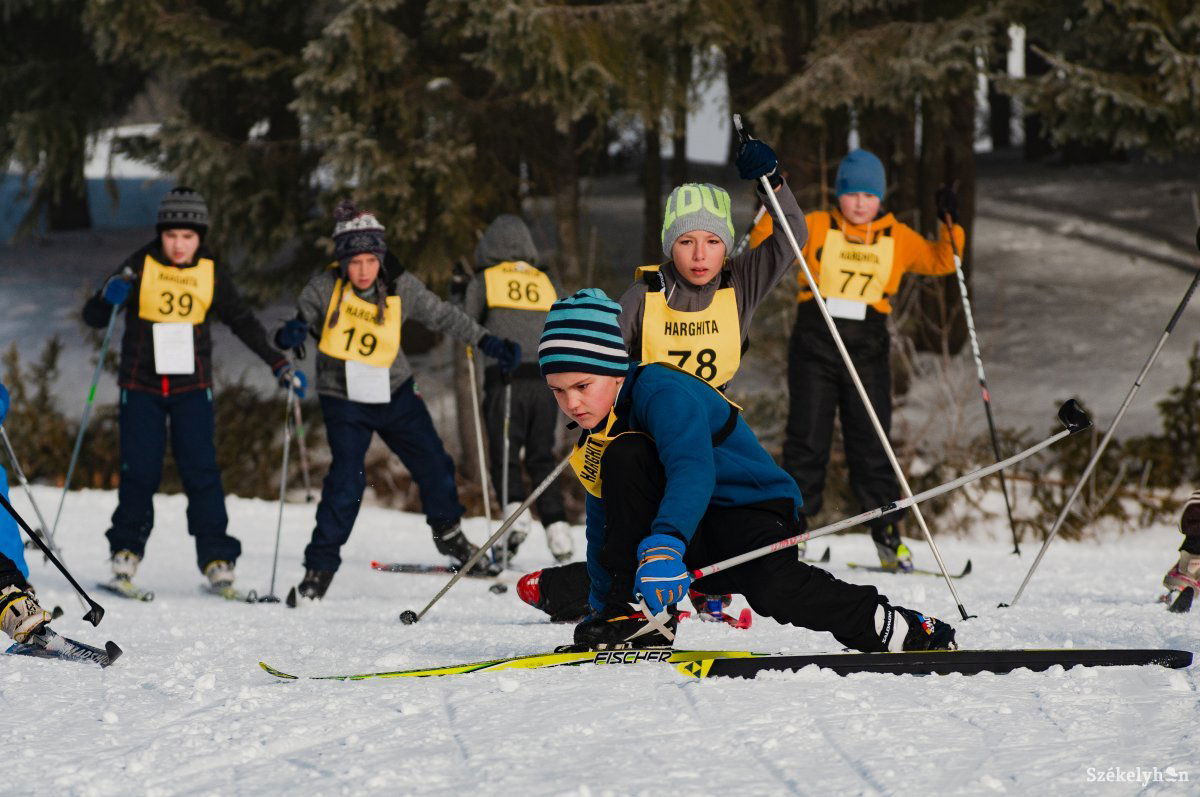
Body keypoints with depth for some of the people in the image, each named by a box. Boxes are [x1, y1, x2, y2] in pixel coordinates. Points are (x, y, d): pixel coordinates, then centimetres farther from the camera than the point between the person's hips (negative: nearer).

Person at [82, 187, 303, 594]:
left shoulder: (212, 273, 0)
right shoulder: (140, 267, -6)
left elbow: (242, 322, 11)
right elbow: (94, 318, -5)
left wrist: (279, 364, 6)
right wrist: (109, 297, -27)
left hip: (192, 388, 1)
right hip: (141, 387, -1)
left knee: (201, 470, -8)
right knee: (140, 472, -6)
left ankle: (217, 560, -7)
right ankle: (126, 553, 10)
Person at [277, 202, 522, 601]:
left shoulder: (401, 287, -10)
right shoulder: (324, 288, -16)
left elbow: (442, 316, 2)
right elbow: (299, 325, -9)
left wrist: (487, 342, -1)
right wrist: (289, 335, -32)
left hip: (394, 393, 3)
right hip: (343, 399, -3)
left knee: (433, 463, 10)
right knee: (347, 479, -17)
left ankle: (447, 532, 39)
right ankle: (319, 568, -8)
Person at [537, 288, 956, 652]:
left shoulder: (662, 391, -20)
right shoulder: (595, 432, 7)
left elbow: (693, 472, -39)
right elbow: (605, 522, 21)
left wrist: (664, 546, -56)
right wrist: (602, 608, 20)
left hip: (748, 516, -6)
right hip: (696, 545, 6)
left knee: (773, 589, -40)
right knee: (622, 456, -21)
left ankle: (910, 633, -17)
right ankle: (640, 613, -23)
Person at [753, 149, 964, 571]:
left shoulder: (897, 238, 10)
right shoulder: (816, 228, 4)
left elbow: (941, 262, 14)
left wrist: (950, 226, -1)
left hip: (867, 347, 1)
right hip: (815, 340, -1)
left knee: (871, 441, 0)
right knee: (807, 438, 0)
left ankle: (886, 530, 6)